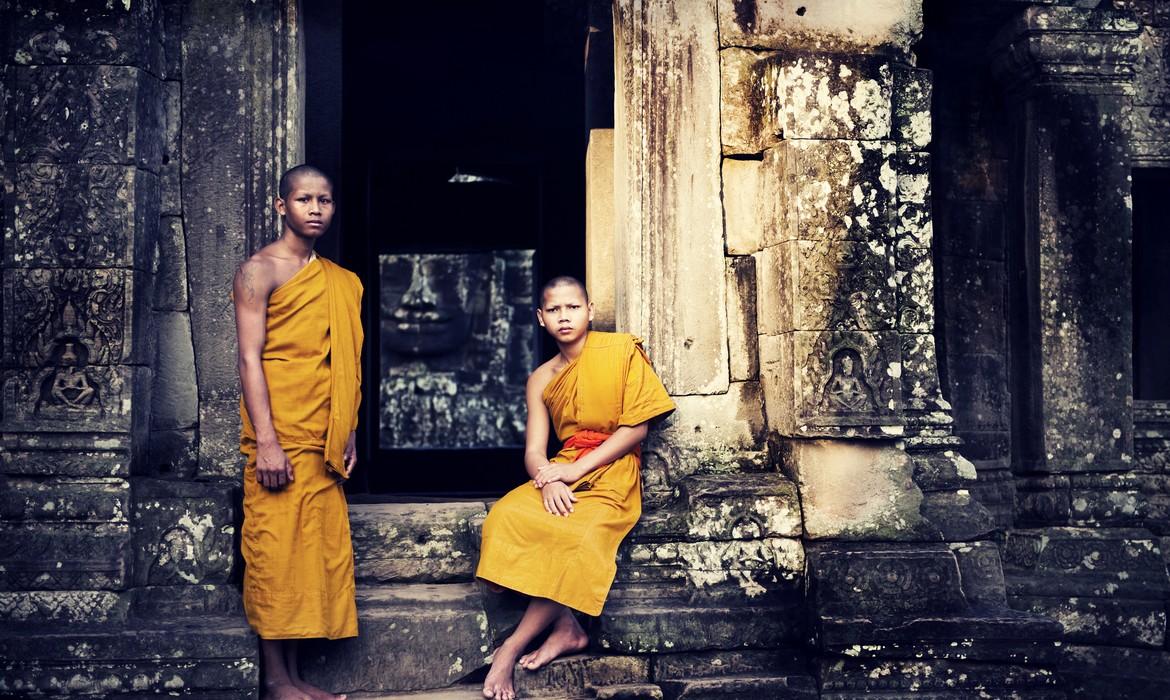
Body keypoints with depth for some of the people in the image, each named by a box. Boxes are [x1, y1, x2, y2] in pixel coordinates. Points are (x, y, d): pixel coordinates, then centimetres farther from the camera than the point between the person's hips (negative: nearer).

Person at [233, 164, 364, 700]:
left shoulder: (342, 283, 17)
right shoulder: (261, 270, -2)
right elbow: (250, 358, -10)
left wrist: (348, 435, 14)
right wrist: (266, 441, -17)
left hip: (324, 443, 6)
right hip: (280, 439, -6)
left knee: (319, 551, 5)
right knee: (276, 554, -4)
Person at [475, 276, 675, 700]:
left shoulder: (621, 351, 0)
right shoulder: (541, 380, 13)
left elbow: (636, 427, -6)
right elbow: (534, 450, 6)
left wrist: (577, 469, -14)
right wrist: (548, 480, -19)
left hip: (611, 471, -4)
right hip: (563, 472, 4)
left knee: (577, 537, -33)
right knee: (506, 517, -27)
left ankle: (511, 649, -22)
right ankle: (566, 628, -20)